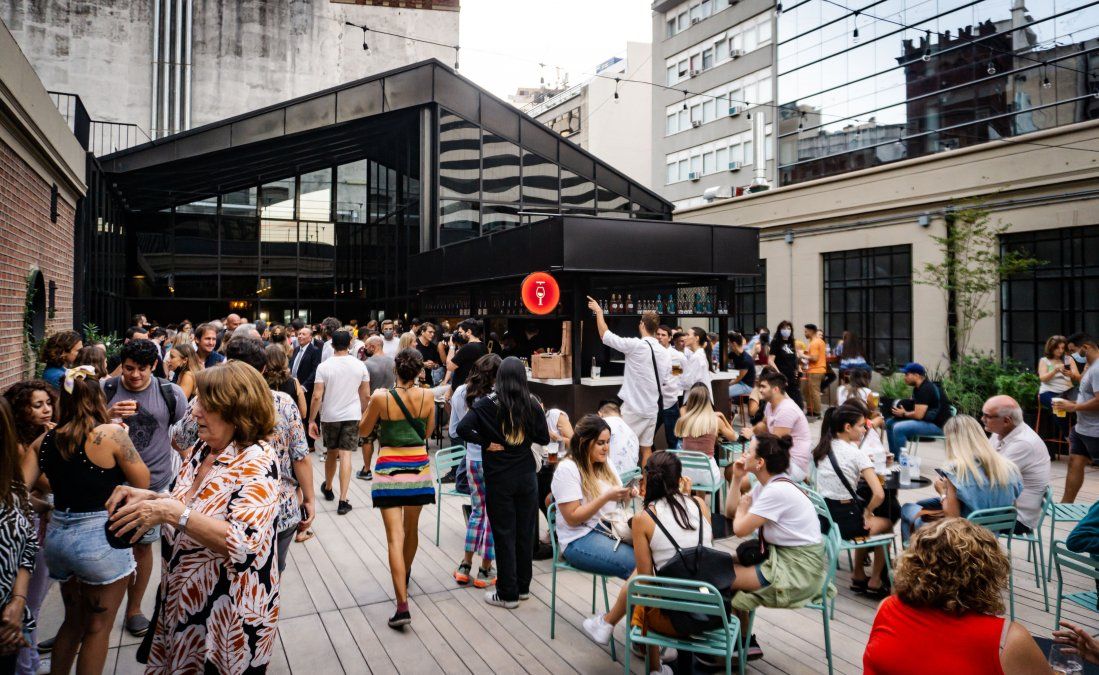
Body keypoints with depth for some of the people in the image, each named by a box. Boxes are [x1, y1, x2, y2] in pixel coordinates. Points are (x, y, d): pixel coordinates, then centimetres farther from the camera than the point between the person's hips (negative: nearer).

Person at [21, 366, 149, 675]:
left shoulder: (46, 438, 2)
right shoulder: (111, 433, -14)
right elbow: (142, 481, -6)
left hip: (56, 534, 6)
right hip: (99, 537, -6)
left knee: (73, 620, 27)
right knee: (98, 627, 13)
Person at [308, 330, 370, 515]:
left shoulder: (324, 366, -8)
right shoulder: (359, 365, -3)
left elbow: (317, 396, -10)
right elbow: (366, 396, 2)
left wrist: (311, 420, -3)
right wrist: (363, 415, 17)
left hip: (330, 416, 0)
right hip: (352, 416, 0)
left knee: (331, 453, 18)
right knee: (345, 455, -2)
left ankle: (328, 488, 40)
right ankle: (343, 500, -7)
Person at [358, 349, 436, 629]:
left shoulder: (381, 398, -12)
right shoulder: (427, 396, -6)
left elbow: (363, 431, 3)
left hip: (389, 469, -3)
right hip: (418, 468, 3)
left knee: (395, 537, -4)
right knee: (411, 528, 23)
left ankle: (402, 606, -11)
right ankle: (405, 576, 47)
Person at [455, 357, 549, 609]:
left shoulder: (488, 403, -9)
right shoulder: (532, 404, -3)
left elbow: (462, 428, -20)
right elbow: (544, 438, 4)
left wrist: (486, 443, -10)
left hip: (498, 477, -2)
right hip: (526, 475, 3)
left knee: (504, 534, 5)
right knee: (525, 531, 13)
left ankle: (508, 593, 13)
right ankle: (523, 586, 26)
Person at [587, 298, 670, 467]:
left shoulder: (636, 345, -15)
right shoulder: (665, 353, 5)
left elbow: (605, 336, -8)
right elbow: (665, 381, 12)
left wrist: (598, 312, 3)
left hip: (634, 407, -6)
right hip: (652, 408, 6)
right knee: (646, 447, 12)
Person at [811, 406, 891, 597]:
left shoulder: (822, 449, 5)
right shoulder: (857, 454, -15)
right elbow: (879, 494, -21)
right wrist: (868, 512, -4)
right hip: (844, 519, -6)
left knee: (863, 521, 35)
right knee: (886, 524, 23)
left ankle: (858, 576, 40)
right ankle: (875, 583, 30)